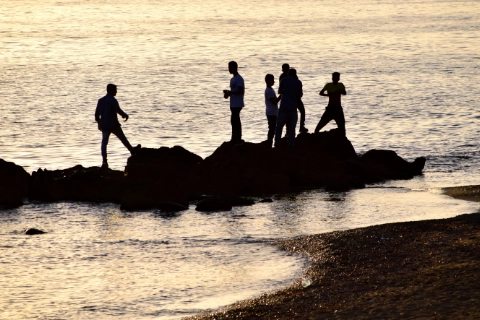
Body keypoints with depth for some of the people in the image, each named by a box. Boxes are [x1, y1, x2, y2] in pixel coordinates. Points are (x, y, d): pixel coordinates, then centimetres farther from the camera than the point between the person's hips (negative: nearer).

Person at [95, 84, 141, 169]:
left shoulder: (101, 100, 11)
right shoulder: (113, 100, -9)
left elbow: (97, 114, 14)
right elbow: (118, 110, -19)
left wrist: (99, 123, 26)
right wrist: (125, 115, -1)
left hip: (104, 126, 4)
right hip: (113, 125, -4)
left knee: (104, 142, -3)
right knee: (123, 139, 14)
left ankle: (104, 161, -15)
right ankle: (132, 151, 32)